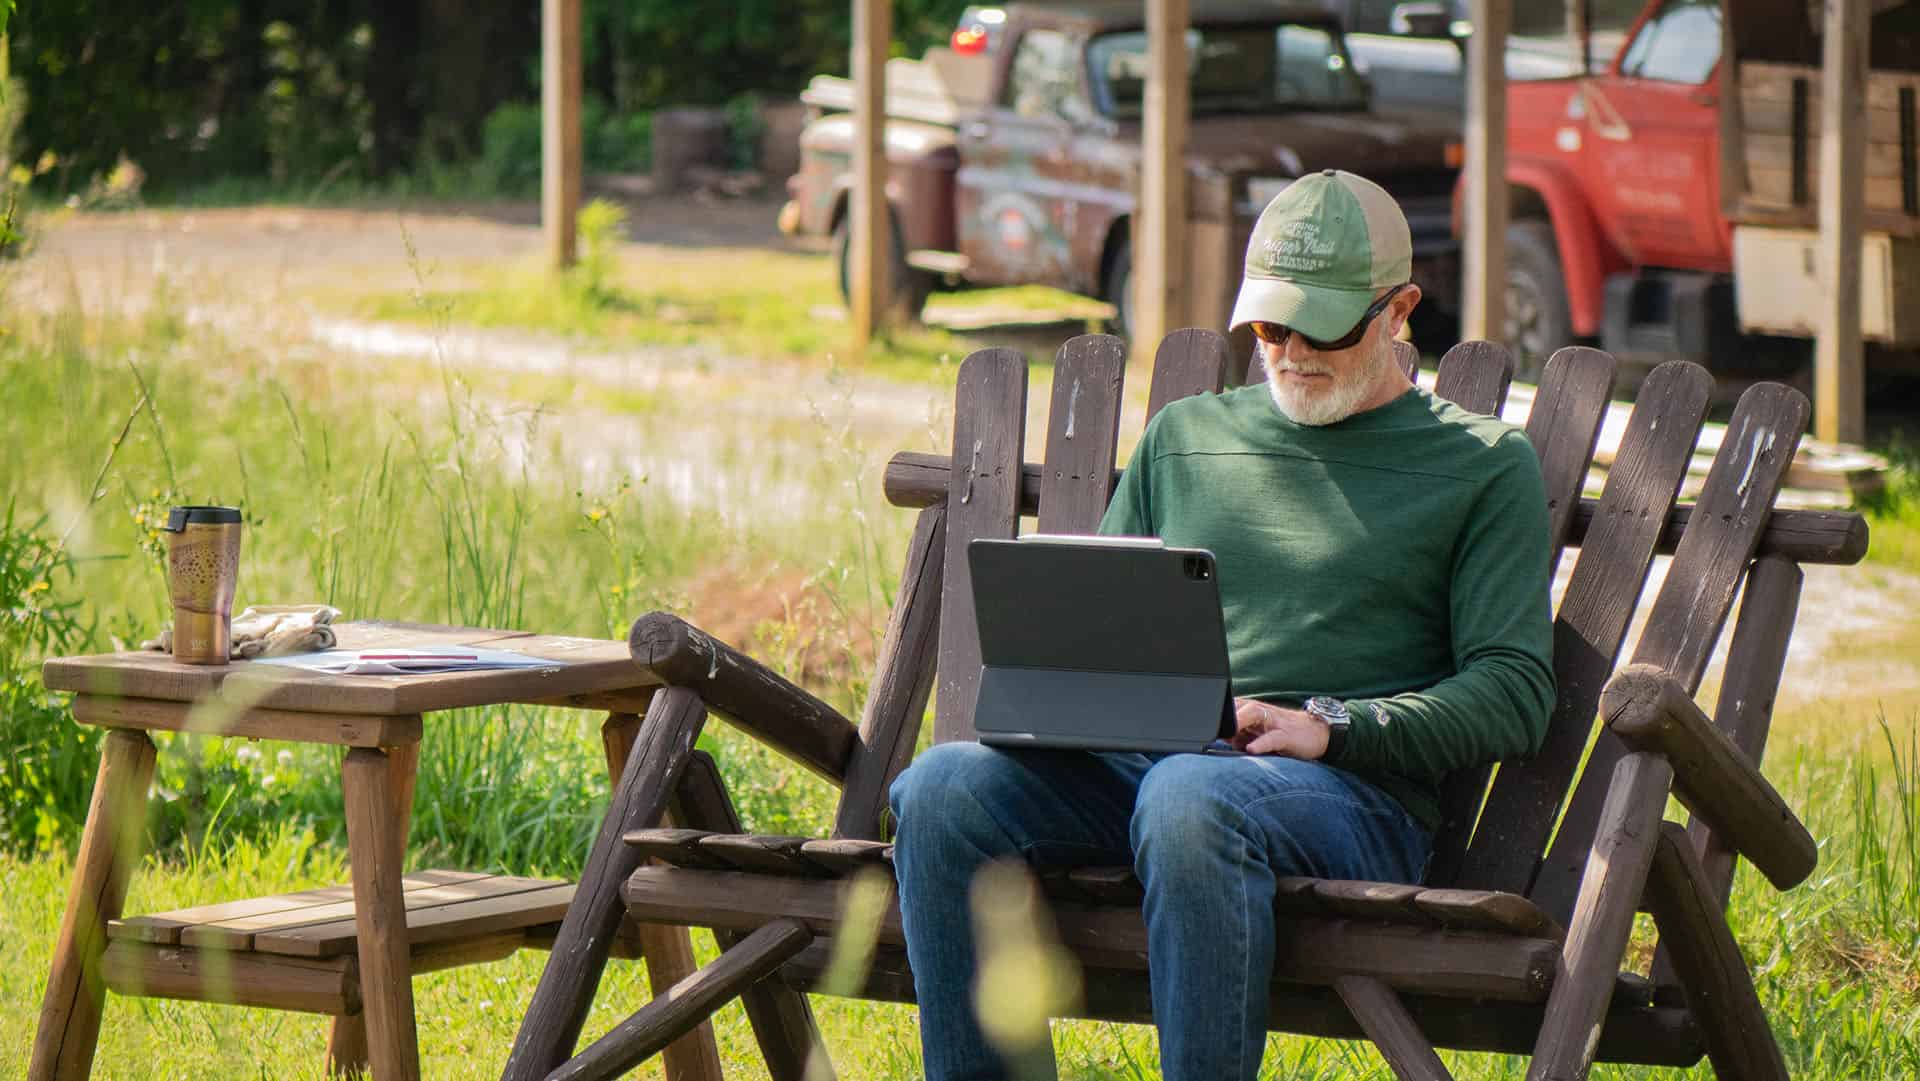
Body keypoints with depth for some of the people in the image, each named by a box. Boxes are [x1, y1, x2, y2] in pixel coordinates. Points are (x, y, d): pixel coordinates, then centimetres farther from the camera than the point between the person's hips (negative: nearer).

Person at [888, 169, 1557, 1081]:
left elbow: (1514, 694, 3)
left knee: (1187, 797, -40)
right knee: (942, 786, -25)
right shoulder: (1184, 436, 25)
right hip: (1140, 759, 5)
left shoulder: (1482, 466, 11)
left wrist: (1331, 726, -11)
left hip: (1350, 791, -4)